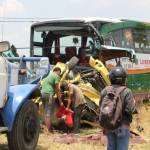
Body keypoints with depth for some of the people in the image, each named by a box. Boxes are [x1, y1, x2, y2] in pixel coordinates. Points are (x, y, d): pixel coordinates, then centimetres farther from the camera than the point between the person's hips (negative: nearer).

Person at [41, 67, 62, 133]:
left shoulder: (49, 75, 25)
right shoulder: (56, 76, -1)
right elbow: (57, 89, -4)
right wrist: (60, 101, -1)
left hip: (42, 93, 8)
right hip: (49, 94, -8)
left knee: (46, 112, 13)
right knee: (48, 113, -7)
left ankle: (47, 129, 16)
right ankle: (49, 130, -7)